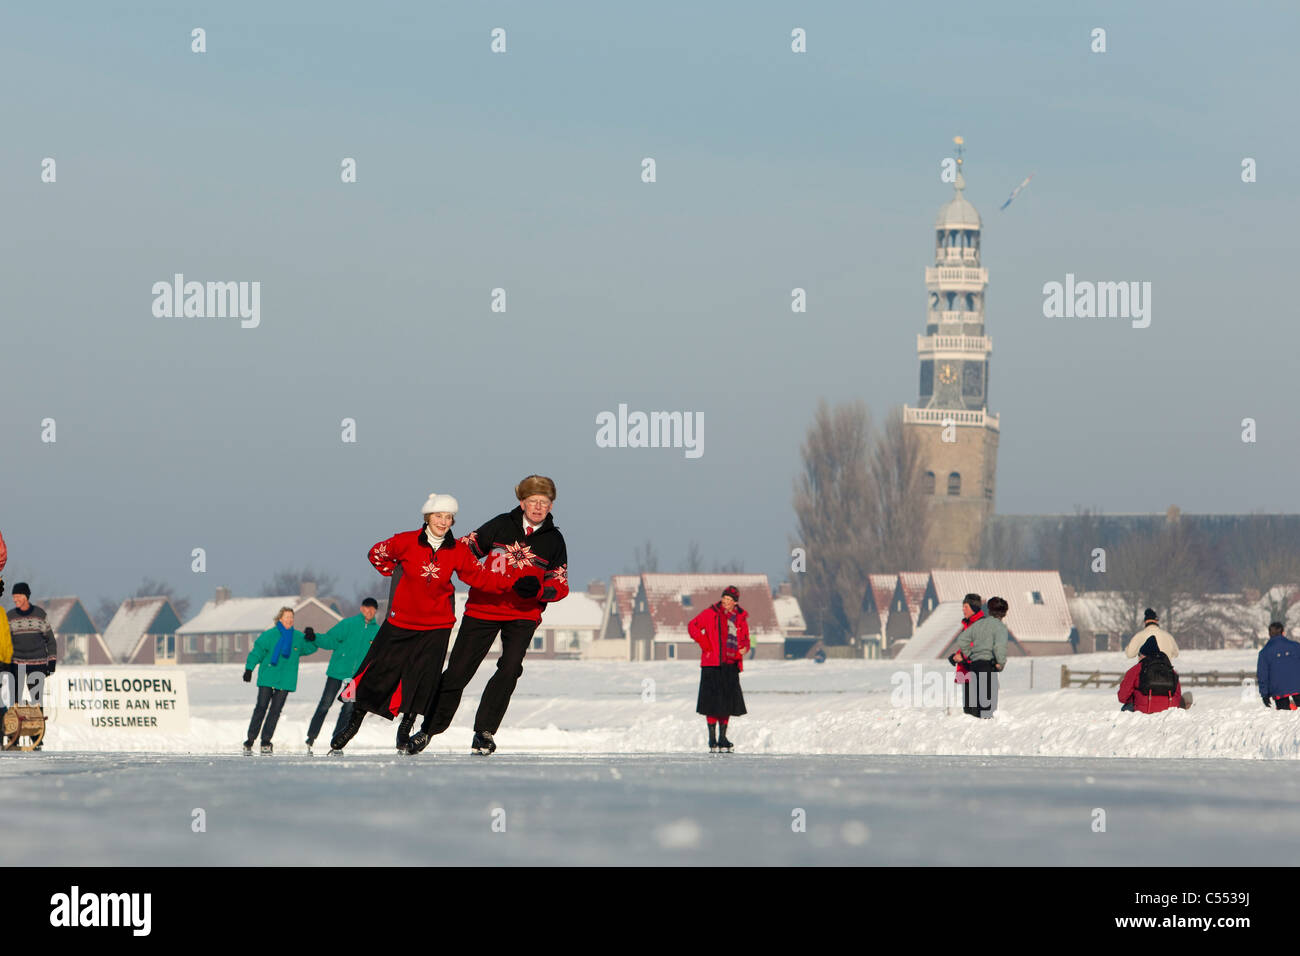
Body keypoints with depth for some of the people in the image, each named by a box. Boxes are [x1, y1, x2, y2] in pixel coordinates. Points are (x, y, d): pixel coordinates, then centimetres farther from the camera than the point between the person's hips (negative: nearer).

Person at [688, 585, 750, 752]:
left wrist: (744, 648, -2)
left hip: (731, 665, 4)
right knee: (713, 702, -5)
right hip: (713, 665, -4)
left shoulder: (740, 618, 10)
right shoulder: (711, 613, -1)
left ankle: (722, 739, 17)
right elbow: (693, 626, -1)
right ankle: (712, 741, 0)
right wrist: (705, 644, -10)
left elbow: (745, 638, 20)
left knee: (728, 703, 7)